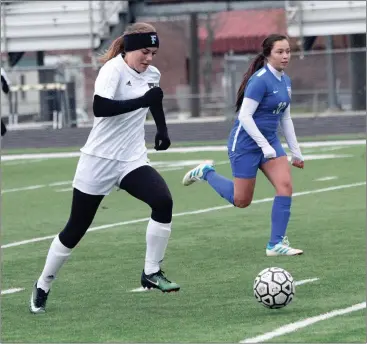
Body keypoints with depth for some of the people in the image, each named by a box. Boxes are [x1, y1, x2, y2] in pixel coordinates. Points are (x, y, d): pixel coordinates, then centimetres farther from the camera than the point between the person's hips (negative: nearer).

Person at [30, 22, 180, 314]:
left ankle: (151, 273, -10)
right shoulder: (113, 69, -18)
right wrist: (141, 101, -38)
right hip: (99, 161, -5)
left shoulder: (152, 74, 4)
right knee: (76, 229, 5)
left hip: (132, 161, 5)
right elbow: (100, 107, -36)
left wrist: (162, 129, 23)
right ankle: (43, 286, 26)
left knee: (163, 201, -23)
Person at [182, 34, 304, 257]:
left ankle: (276, 244, -6)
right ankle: (207, 172, 27)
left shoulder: (285, 81, 7)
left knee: (286, 185, -11)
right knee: (242, 200, 2)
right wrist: (264, 145, -24)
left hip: (270, 141, 8)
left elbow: (285, 118, 17)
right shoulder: (260, 80, -19)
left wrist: (296, 151, 17)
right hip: (246, 143, -7)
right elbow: (245, 116, -22)